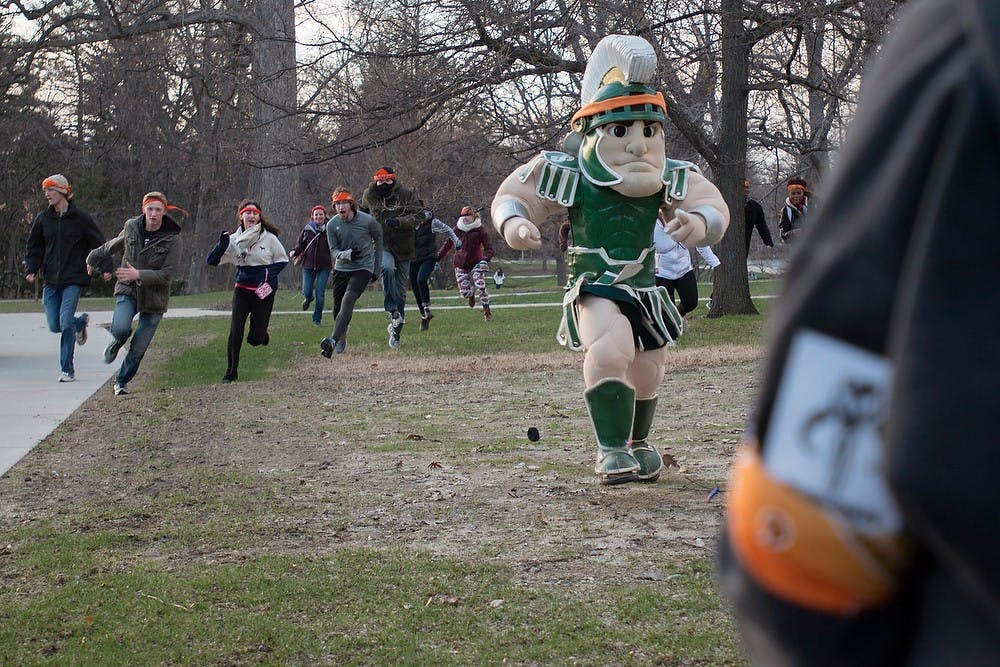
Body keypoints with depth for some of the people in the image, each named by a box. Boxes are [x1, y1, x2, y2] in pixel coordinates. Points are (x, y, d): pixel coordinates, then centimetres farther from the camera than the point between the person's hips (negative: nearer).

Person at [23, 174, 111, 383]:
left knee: (66, 323, -14)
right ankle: (80, 322, 35)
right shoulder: (43, 219, 7)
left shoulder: (80, 217, -3)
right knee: (54, 326, 2)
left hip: (74, 280, -4)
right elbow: (34, 248, 15)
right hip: (51, 281, 4)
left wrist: (106, 268, -7)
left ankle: (67, 369, -5)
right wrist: (31, 269, -1)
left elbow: (98, 243, 2)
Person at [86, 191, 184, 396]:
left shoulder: (172, 239, -11)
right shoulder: (131, 227, 0)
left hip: (154, 297, -1)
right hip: (128, 291, 1)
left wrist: (139, 275, -25)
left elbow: (169, 274, -15)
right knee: (120, 329, -25)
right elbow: (113, 246, 21)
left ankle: (122, 381, 25)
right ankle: (116, 343, 13)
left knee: (138, 348, 0)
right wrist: (94, 259, 34)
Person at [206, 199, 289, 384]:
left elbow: (282, 260, 6)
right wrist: (222, 244, -20)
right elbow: (212, 261, -3)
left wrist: (269, 275, -9)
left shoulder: (269, 238, -6)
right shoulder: (234, 239, -2)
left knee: (255, 339, 1)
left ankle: (261, 333, 40)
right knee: (235, 332, -10)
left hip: (264, 292, -1)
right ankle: (231, 373, 5)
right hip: (242, 290, 1)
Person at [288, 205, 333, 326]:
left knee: (320, 294, -4)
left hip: (324, 266, -2)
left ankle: (317, 318, 13)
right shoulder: (307, 229, 1)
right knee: (306, 292, 1)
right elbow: (300, 244, 7)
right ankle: (308, 298, 40)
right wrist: (294, 252, -11)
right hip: (308, 265, 2)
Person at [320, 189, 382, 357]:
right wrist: (345, 255, -27)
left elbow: (378, 238, 8)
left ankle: (333, 340, -35)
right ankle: (342, 339, 31)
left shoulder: (368, 221, -10)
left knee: (348, 299, -23)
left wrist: (377, 268, 10)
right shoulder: (331, 225, -5)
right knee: (338, 306, 5)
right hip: (341, 269, 4)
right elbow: (333, 250, -1)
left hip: (363, 268, -4)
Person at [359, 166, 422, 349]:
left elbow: (419, 215, -12)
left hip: (403, 248, 1)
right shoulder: (369, 196, 3)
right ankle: (393, 311, -29)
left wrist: (399, 222, -27)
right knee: (388, 268, -36)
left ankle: (396, 332, 18)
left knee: (400, 291, 6)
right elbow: (363, 213, 25)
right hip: (382, 246, -1)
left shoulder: (407, 196, -3)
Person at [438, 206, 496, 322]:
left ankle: (487, 312, -4)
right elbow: (448, 245, 10)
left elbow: (488, 248, -10)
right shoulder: (458, 229, 0)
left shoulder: (480, 230, -8)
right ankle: (471, 292, 36)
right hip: (460, 265, 2)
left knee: (481, 287, -20)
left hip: (475, 263, -2)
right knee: (465, 293, -3)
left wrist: (485, 260, -29)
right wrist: (438, 258, 5)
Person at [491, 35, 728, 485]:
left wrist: (698, 222, -26)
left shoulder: (666, 179, -5)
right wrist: (514, 223, -27)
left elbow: (714, 207, -3)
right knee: (610, 348, -34)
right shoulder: (568, 175, -13)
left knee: (646, 373, 21)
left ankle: (636, 443, 51)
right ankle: (612, 449, -25)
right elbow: (511, 196, -4)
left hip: (644, 290, 5)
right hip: (593, 289, -5)